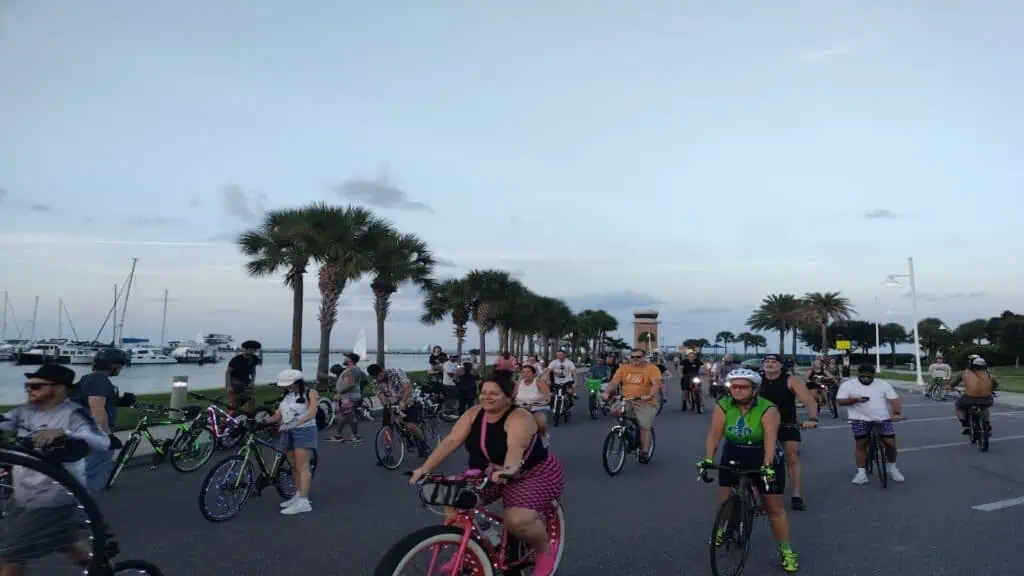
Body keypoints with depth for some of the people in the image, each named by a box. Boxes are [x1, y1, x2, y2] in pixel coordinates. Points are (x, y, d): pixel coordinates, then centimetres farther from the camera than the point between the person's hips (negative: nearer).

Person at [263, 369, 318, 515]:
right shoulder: (286, 395, 11)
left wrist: (293, 424, -29)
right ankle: (298, 495, 21)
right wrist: (263, 421, -11)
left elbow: (311, 413, -20)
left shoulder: (310, 393, -8)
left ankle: (304, 501, -12)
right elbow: (278, 415, 7)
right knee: (294, 466, 11)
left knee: (302, 466, -10)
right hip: (287, 433, 7)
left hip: (303, 431, -7)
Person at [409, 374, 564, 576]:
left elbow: (516, 447, -44)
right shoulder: (473, 414, -8)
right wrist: (426, 468, -27)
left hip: (534, 474, -6)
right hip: (490, 474, 7)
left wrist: (509, 470, -64)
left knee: (517, 521, -28)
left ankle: (545, 550, 4)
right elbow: (451, 441, -16)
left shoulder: (519, 418, -25)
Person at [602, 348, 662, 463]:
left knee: (644, 427, -6)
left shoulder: (652, 368, -3)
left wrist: (650, 395, -34)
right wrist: (607, 393, -19)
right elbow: (613, 383, 0)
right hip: (626, 402, 3)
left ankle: (644, 453, 10)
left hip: (645, 403, -3)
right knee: (614, 411, -20)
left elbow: (657, 384, -16)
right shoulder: (623, 369, 6)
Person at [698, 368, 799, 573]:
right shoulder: (722, 406, -13)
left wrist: (767, 466, -43)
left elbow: (770, 439, -31)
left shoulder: (768, 410, -21)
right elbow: (714, 434, -19)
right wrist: (708, 459, -31)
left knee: (773, 507, 3)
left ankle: (786, 550, 17)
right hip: (733, 457, 3)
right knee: (724, 499, 7)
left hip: (764, 459, -3)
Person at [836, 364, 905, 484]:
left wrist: (896, 413, -15)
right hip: (860, 420, -2)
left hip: (883, 419, 2)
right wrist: (855, 400, -19)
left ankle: (892, 468, 24)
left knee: (890, 443, -1)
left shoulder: (883, 384, 6)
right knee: (861, 444, -4)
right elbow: (839, 401, -3)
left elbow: (894, 399, 2)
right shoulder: (848, 385, 1)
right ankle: (861, 473, 4)